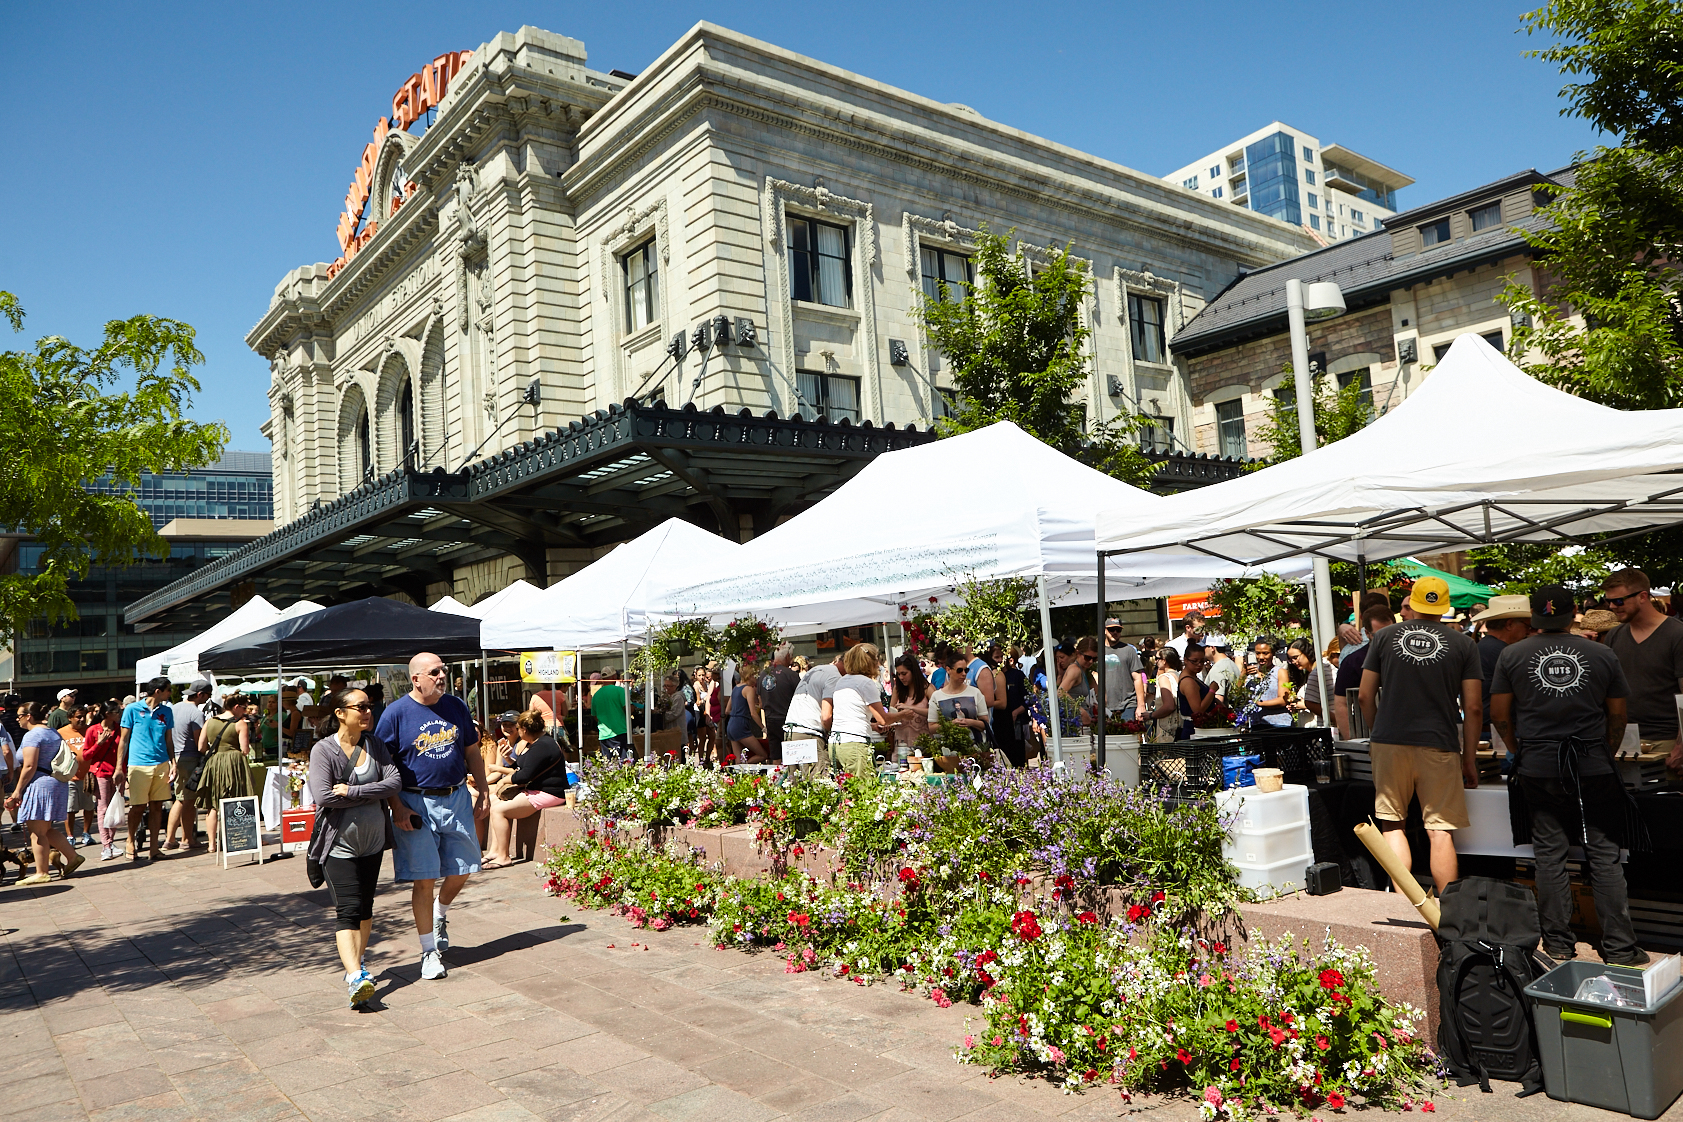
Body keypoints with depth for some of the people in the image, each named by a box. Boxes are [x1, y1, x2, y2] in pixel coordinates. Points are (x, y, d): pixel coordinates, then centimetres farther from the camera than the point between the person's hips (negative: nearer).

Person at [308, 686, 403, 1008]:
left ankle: (355, 965, 27)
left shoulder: (375, 744, 5)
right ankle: (355, 978, -20)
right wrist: (370, 794, -13)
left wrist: (351, 791, -17)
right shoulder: (323, 750, -8)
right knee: (348, 909, -13)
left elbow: (395, 782, -8)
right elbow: (323, 796, -20)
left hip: (373, 840, 5)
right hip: (339, 843, -5)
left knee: (365, 908, 12)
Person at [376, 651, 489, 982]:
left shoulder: (456, 706, 6)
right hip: (417, 804, -4)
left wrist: (483, 790, 10)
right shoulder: (396, 713, -7)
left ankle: (440, 914, 40)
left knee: (460, 871, 9)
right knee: (424, 879, -1)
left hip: (456, 798, 4)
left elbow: (472, 751, 15)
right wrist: (397, 807, -13)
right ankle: (429, 951, 12)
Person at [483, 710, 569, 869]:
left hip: (547, 794, -11)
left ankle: (503, 857, -10)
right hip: (535, 790, 11)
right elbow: (525, 769, 28)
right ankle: (494, 850, 2)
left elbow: (525, 776, -21)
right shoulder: (538, 742, 16)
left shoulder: (541, 747, -19)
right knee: (495, 805, 6)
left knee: (499, 811, -14)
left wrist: (505, 781, -5)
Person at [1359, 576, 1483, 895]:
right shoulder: (1463, 644, 4)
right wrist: (1470, 758, 9)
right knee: (1440, 831, 4)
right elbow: (1473, 707, 2)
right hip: (1438, 746, 0)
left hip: (1389, 743, 1)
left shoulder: (1385, 637, 6)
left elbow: (1366, 696, 6)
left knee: (1392, 823, 12)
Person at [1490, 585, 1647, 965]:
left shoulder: (1511, 655, -1)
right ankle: (1620, 947, 10)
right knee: (1604, 855, 6)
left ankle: (1558, 943, 12)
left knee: (1550, 855, 6)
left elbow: (1499, 714, 2)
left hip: (1539, 768, 0)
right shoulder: (1602, 655, 2)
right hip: (1594, 768, 0)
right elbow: (1618, 716, 9)